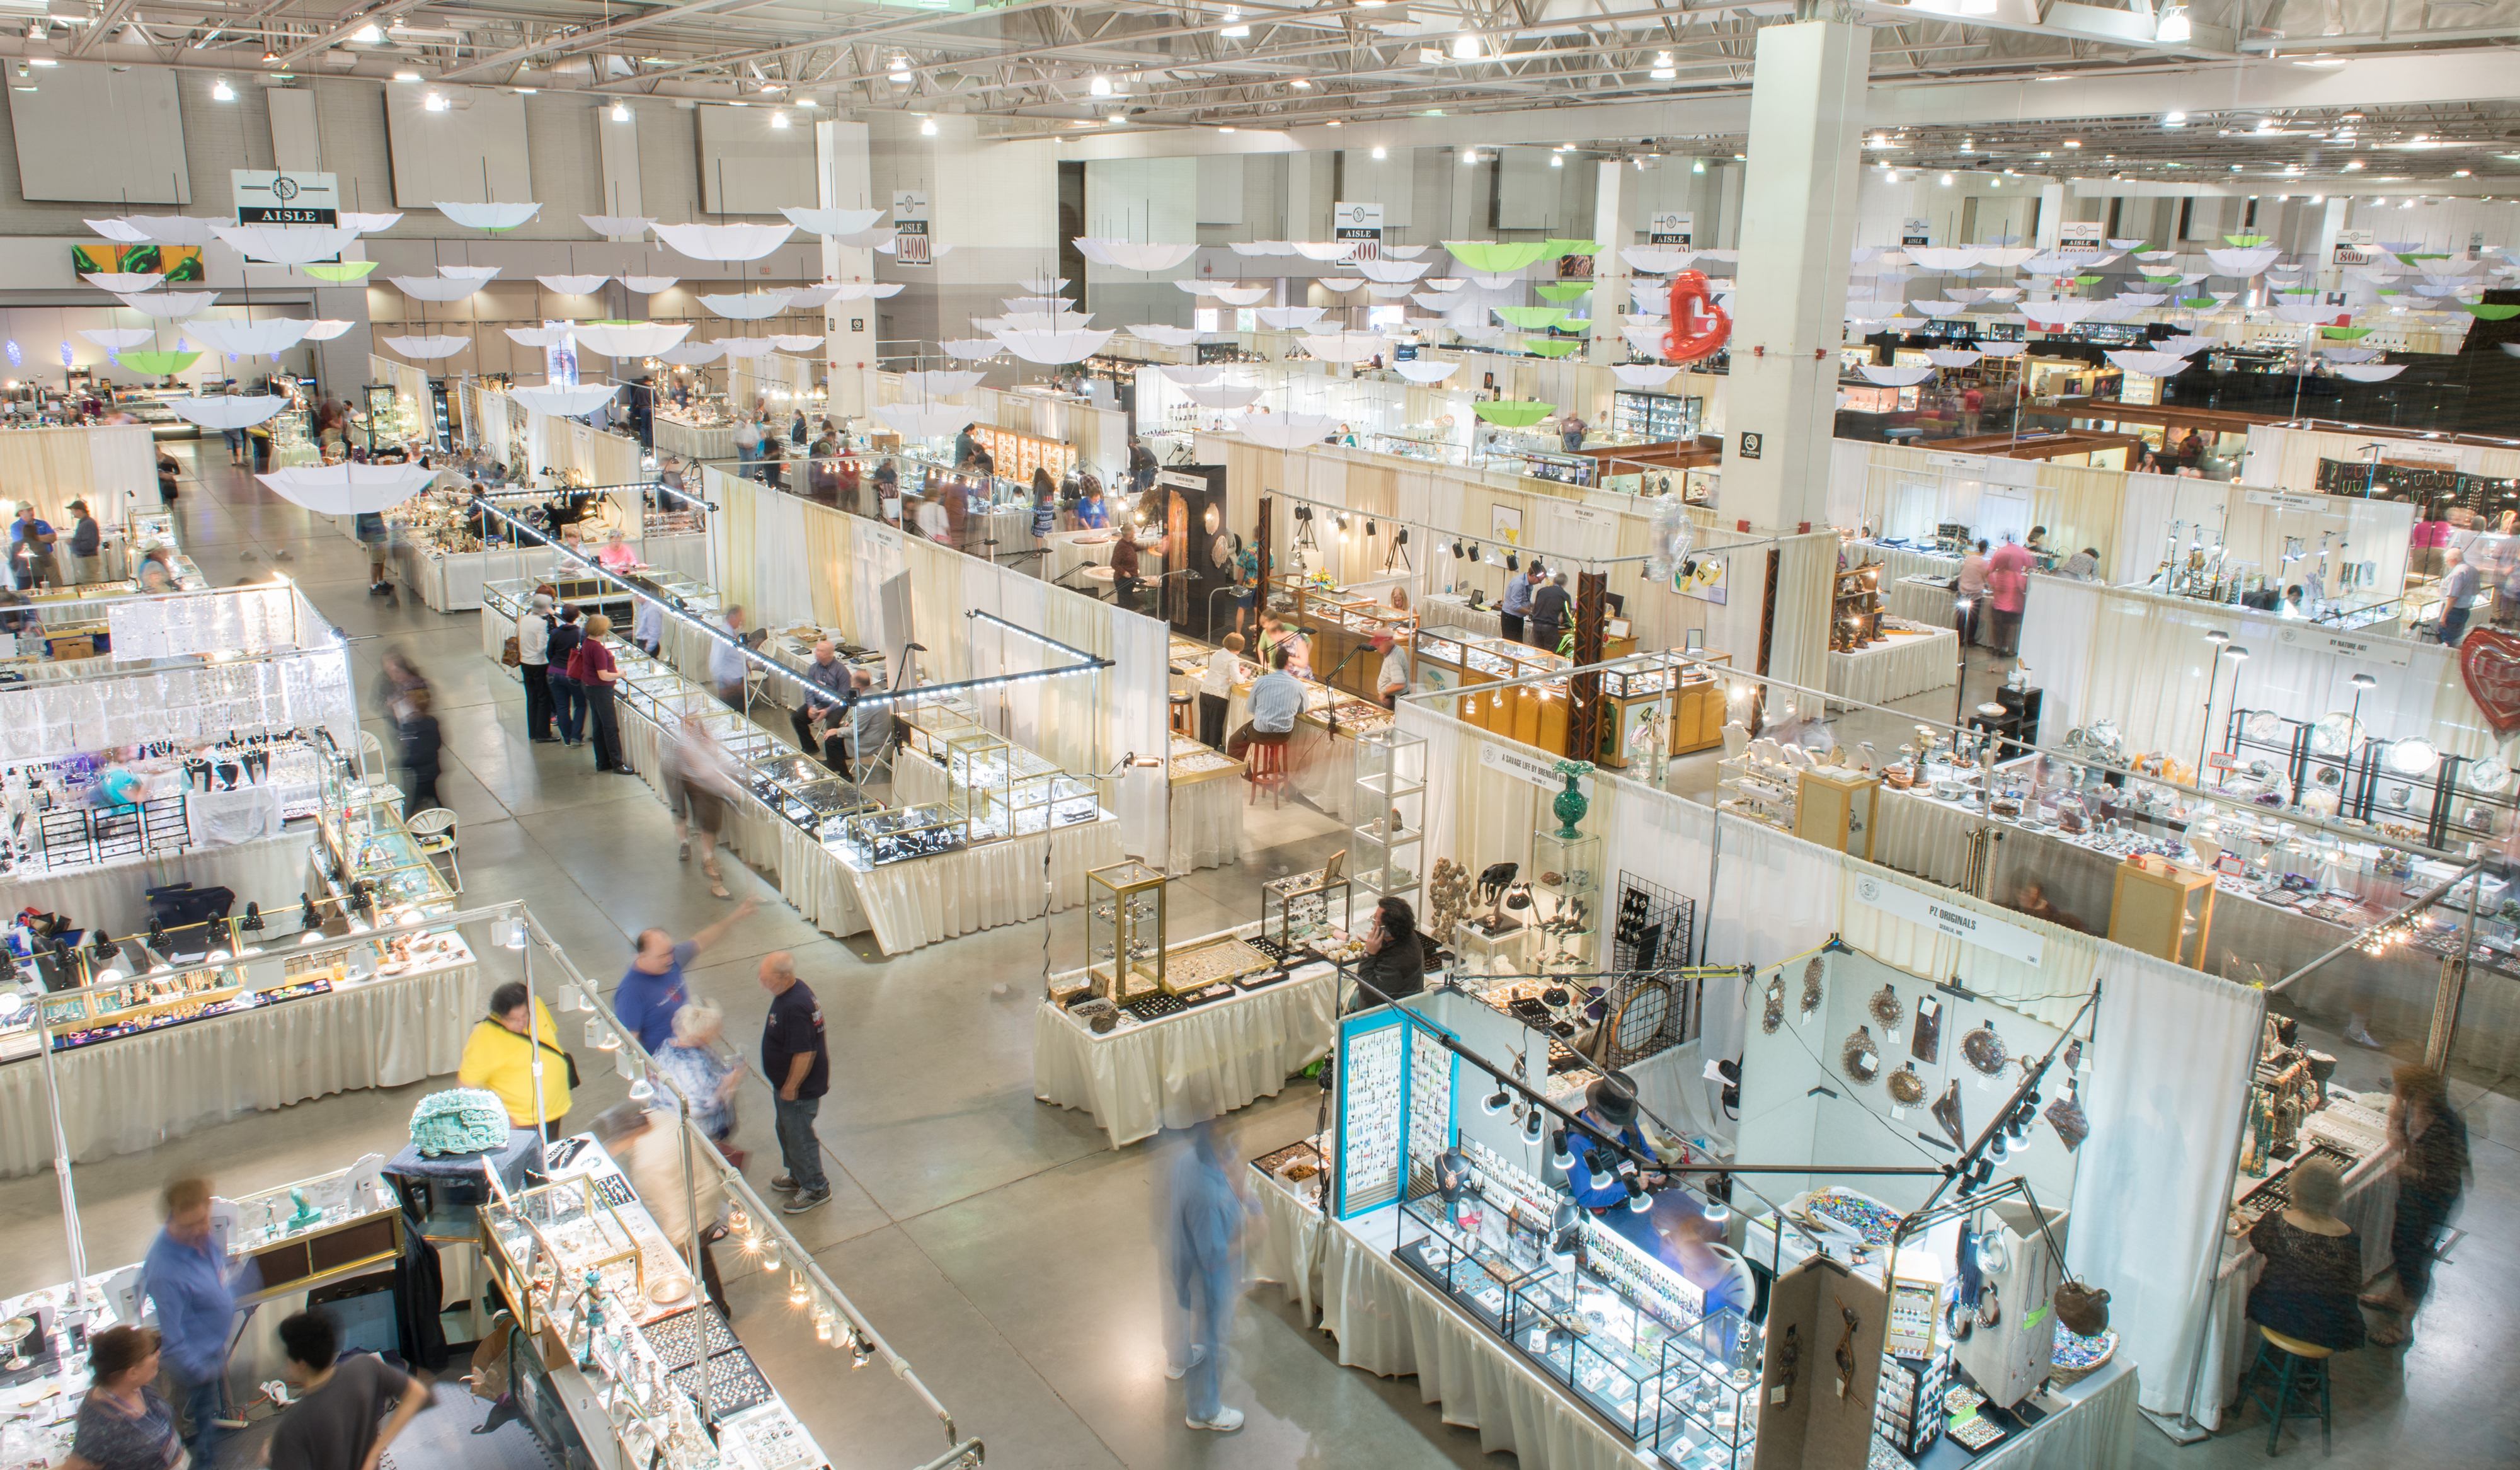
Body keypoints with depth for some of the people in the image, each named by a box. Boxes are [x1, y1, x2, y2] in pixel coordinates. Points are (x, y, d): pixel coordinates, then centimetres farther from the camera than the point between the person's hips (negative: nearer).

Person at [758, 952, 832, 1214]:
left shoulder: (794, 1007, -34)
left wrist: (791, 1087, -19)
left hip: (801, 1088, -10)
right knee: (788, 1131, 26)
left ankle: (815, 1189, 25)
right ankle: (798, 1176, 45)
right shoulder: (795, 990, -2)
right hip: (789, 1083, 10)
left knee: (799, 1137, 7)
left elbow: (804, 1053, -31)